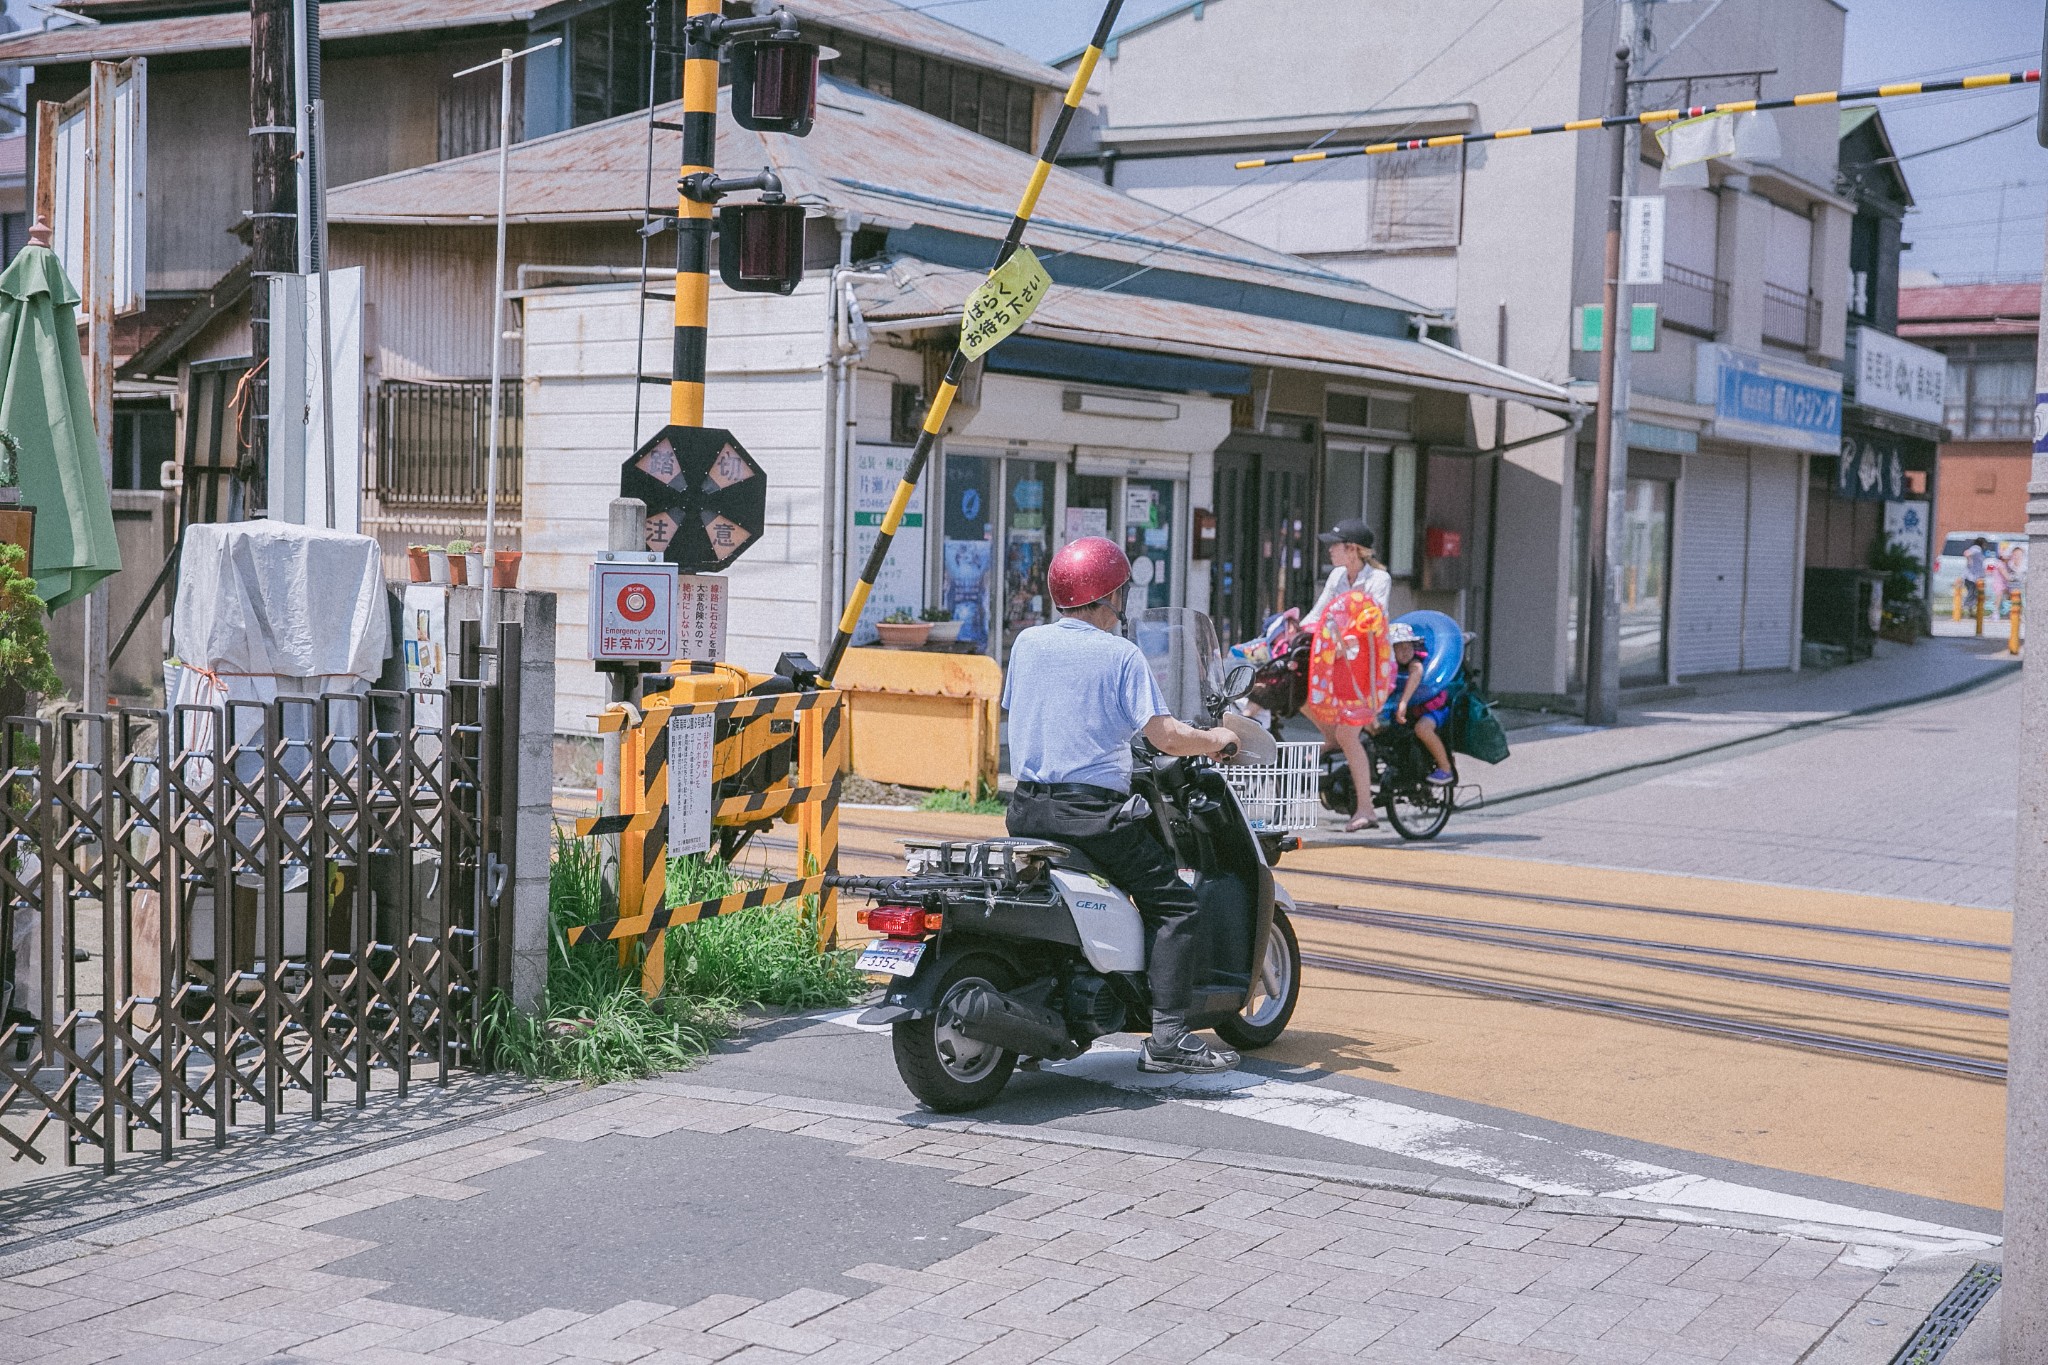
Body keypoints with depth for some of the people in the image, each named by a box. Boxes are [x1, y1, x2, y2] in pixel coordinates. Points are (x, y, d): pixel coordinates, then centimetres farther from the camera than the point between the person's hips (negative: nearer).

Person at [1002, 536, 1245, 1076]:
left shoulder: (1027, 643, 8)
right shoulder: (1120, 655, -7)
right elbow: (1165, 735, -13)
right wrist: (1214, 740, 6)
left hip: (1027, 809, 6)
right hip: (1094, 812, -6)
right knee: (1172, 906, 2)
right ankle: (1167, 1039, -6)